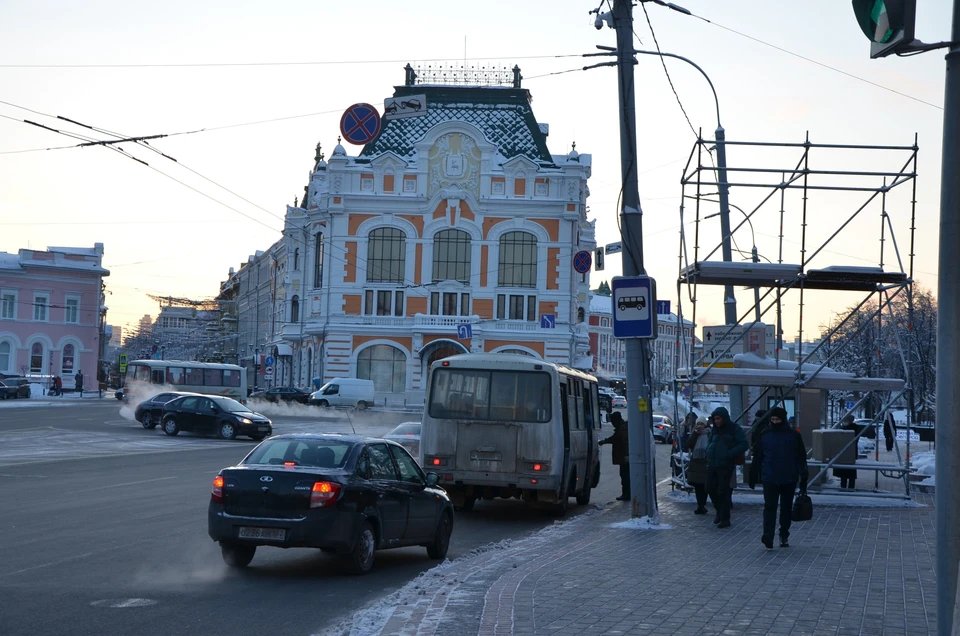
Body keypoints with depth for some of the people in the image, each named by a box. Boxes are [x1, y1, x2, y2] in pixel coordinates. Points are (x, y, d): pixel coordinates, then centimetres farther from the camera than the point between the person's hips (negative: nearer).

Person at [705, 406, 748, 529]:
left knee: (723, 491, -5)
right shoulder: (715, 429, 14)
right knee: (710, 489, 5)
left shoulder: (734, 429, -4)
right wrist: (709, 451, 7)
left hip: (725, 465, -6)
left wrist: (729, 454, -18)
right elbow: (709, 441, 29)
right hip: (712, 464, 6)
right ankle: (719, 512, 26)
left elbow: (743, 444, -10)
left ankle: (725, 519, 4)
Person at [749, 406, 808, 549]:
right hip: (769, 479, 0)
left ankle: (784, 536, 22)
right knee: (769, 507, -11)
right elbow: (757, 458, 8)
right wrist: (753, 477, 7)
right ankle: (768, 536, -20)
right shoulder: (764, 435, 4)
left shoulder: (793, 435, 0)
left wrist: (803, 481, -1)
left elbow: (801, 459, 2)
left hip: (789, 480, 0)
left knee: (786, 508, 10)